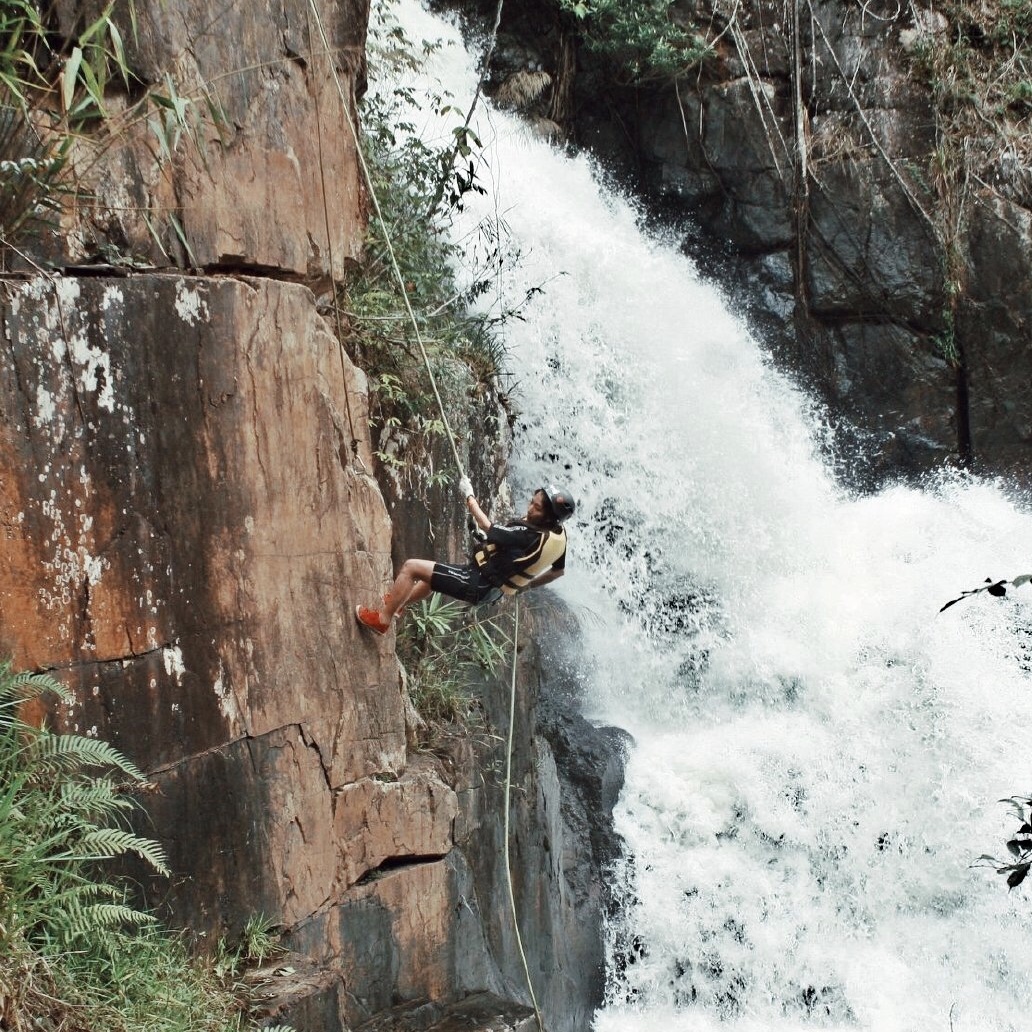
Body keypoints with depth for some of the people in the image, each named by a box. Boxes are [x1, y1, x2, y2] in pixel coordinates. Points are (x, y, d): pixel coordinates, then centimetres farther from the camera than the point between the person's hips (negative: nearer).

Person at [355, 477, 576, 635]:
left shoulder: (527, 535, -31)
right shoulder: (559, 534, -7)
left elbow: (488, 528, -18)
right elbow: (558, 571, 9)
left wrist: (469, 496, -5)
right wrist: (526, 584, 23)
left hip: (476, 585, -10)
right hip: (493, 589, 10)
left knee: (411, 567, -5)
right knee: (432, 573, 33)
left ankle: (382, 619, 8)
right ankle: (399, 601, 51)